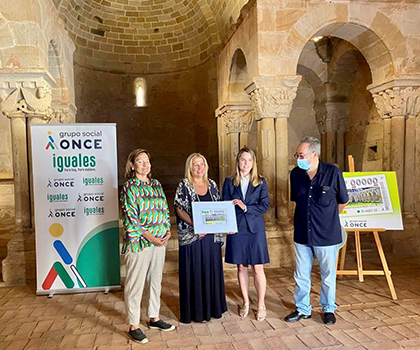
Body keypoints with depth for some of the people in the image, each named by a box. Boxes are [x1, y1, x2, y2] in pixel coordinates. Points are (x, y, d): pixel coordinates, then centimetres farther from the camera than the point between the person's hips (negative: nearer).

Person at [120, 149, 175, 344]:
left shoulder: (156, 184, 10)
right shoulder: (129, 187, -9)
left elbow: (164, 209, 14)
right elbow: (130, 218, -14)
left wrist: (168, 230, -1)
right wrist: (150, 237, -18)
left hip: (160, 241, 7)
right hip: (139, 242, -6)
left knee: (156, 280, 16)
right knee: (135, 284, 3)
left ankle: (154, 318, 33)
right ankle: (134, 326, 17)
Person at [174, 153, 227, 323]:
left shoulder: (212, 185, 9)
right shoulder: (184, 185, -4)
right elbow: (179, 209, -8)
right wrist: (194, 223, -21)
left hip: (211, 235, 5)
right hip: (191, 236, -4)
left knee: (212, 269, 12)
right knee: (193, 271, 3)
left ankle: (212, 306, 28)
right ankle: (195, 310, 17)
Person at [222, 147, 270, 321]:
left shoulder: (260, 182, 3)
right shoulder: (229, 182, 5)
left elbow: (265, 205, -4)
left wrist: (246, 207, -15)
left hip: (255, 230, -1)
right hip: (236, 230, 1)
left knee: (258, 268, 2)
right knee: (241, 267, 10)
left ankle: (261, 304, 18)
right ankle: (246, 303, 26)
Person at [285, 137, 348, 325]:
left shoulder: (333, 172, -12)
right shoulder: (295, 174, -2)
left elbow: (343, 202, 3)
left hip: (327, 235, -3)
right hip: (302, 234, 3)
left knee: (328, 275, 13)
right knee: (301, 275, 13)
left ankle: (328, 309, 34)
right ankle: (302, 309, 31)